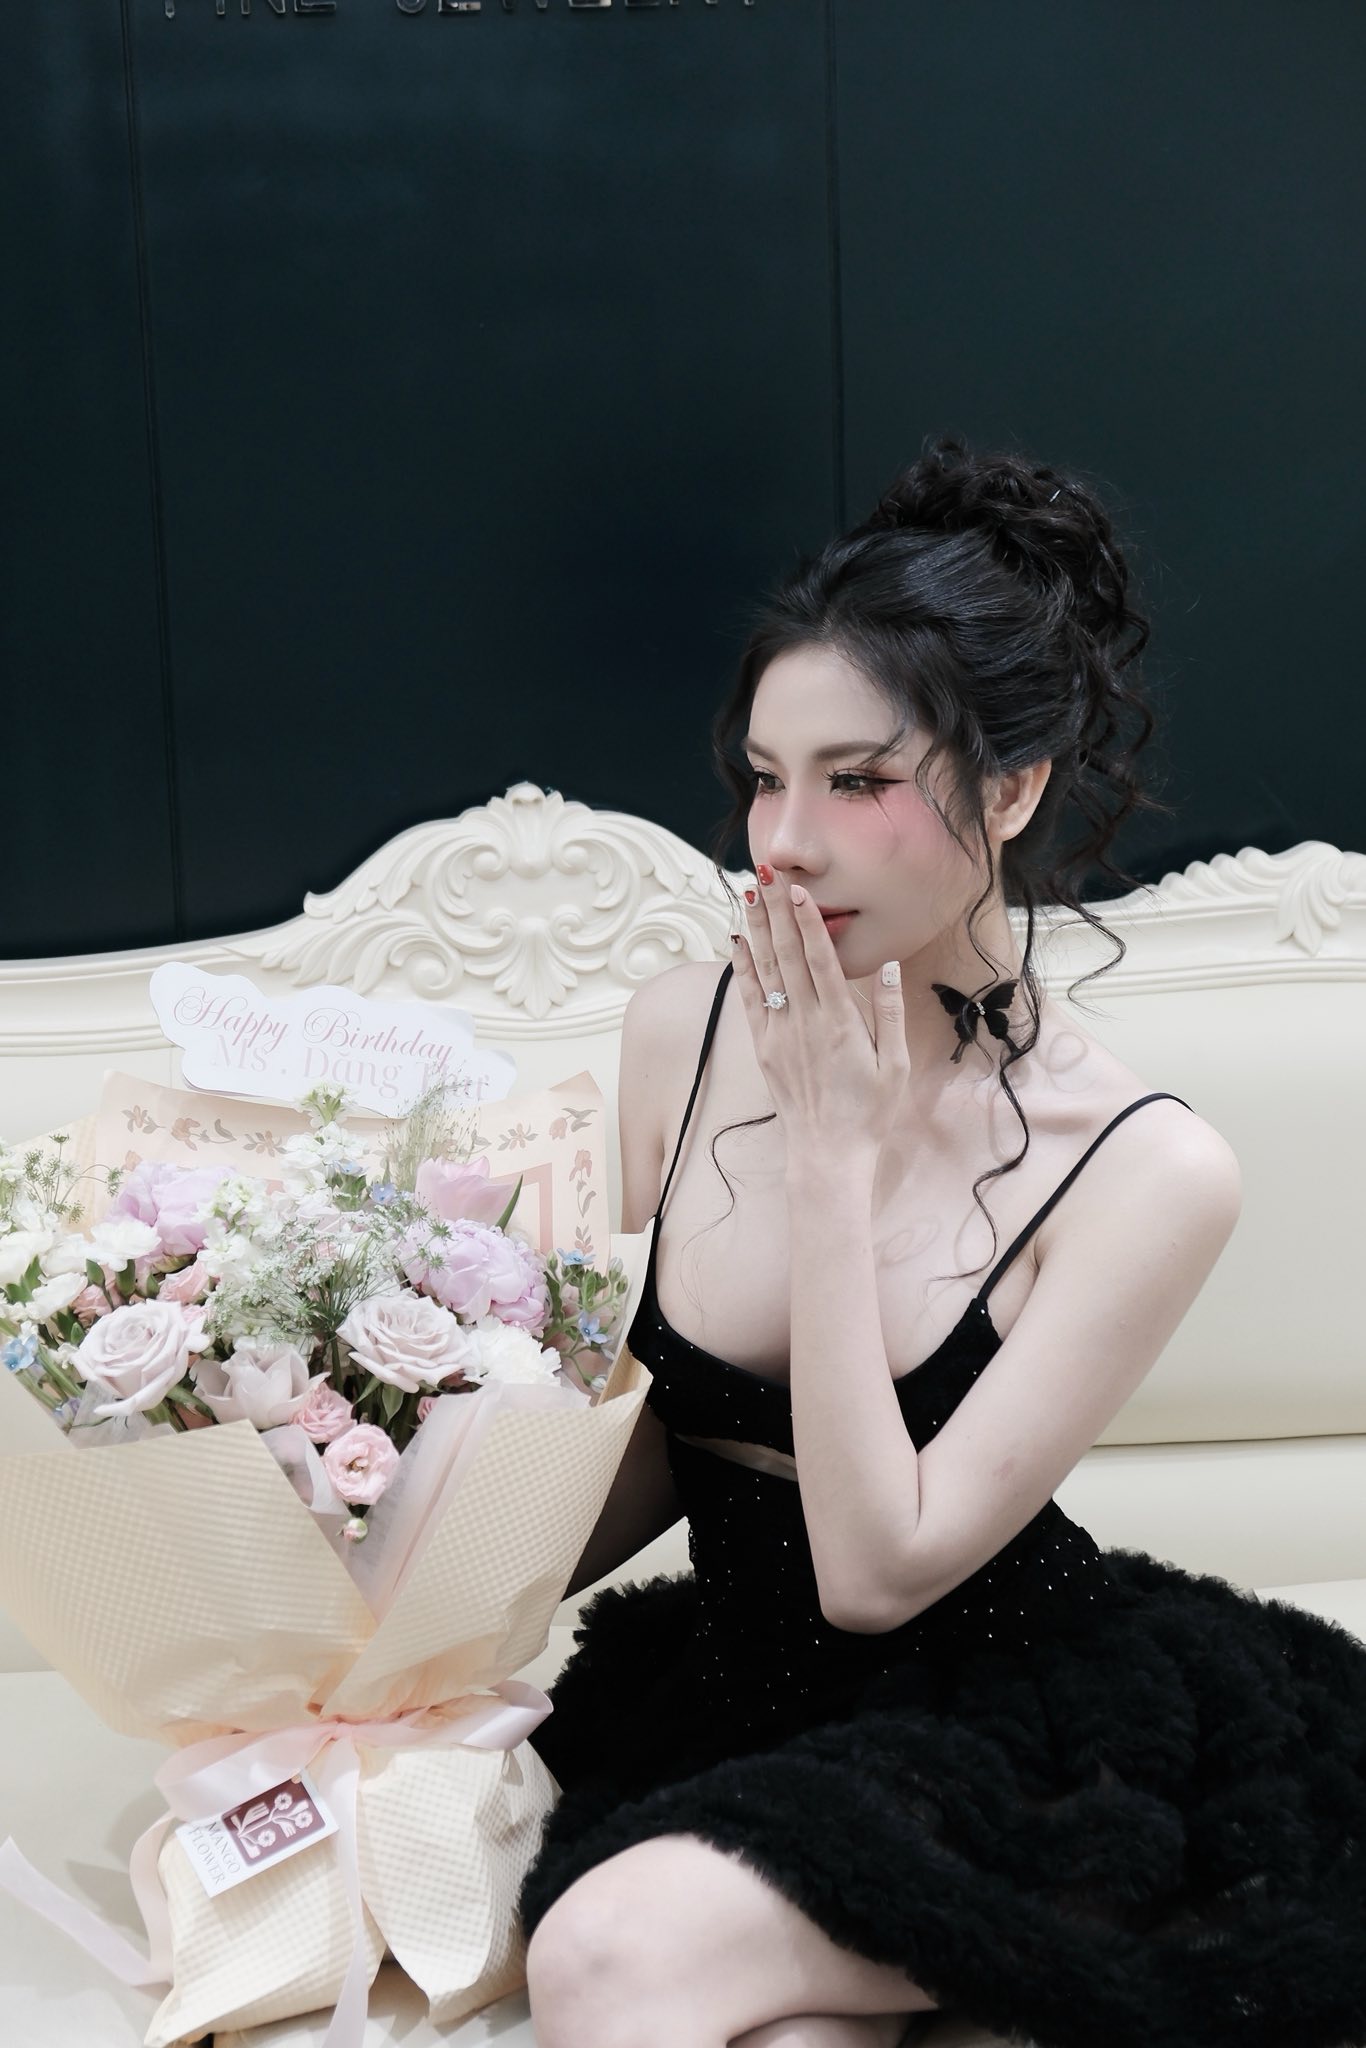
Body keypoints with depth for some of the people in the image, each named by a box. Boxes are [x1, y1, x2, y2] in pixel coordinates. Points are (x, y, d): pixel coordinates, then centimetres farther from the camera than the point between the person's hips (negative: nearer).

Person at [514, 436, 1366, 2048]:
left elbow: (879, 1568, -19)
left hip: (1003, 1726, -3)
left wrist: (836, 1154, -20)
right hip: (725, 1689, 3)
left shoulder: (1145, 1171, -17)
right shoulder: (683, 1029, -4)